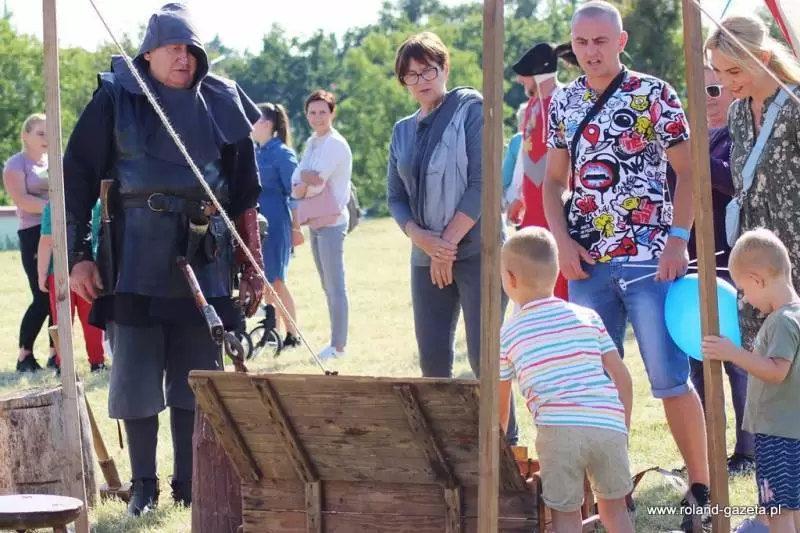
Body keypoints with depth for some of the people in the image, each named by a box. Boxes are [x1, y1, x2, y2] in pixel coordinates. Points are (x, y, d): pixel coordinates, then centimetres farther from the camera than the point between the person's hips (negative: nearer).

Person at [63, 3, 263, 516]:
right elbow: (78, 178, -1)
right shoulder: (116, 99, -1)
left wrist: (250, 267, 10)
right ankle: (144, 488, 11)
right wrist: (77, 254, -6)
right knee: (137, 378, 1)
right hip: (136, 262, -2)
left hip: (204, 263, 2)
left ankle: (190, 487, 14)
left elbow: (245, 192, 12)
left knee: (196, 379, 5)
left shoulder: (221, 103, 7)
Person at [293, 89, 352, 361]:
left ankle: (339, 345, -6)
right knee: (328, 285, 13)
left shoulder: (335, 144, -11)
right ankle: (336, 343, 18)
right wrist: (308, 180, -11)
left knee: (336, 286, -7)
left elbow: (316, 180, -19)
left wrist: (304, 181, 0)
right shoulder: (312, 143, 15)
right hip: (315, 222, 9)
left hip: (331, 221, -9)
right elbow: (297, 183, 9)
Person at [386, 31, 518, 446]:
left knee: (484, 356, -11)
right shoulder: (403, 131, 14)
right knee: (433, 360, 3)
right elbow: (395, 197, 13)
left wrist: (448, 242, -11)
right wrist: (423, 238, -7)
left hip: (477, 251, -6)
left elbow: (482, 182, -9)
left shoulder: (470, 109, -2)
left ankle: (506, 445, -6)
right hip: (426, 257, 6)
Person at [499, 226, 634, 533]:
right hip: (609, 425, 3)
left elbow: (500, 404, 21)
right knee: (614, 507, 18)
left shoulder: (508, 335, 14)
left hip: (559, 428, -3)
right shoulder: (588, 318, 19)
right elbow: (622, 378, 15)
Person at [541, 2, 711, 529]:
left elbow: (688, 171, -3)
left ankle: (701, 489, -1)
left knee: (670, 378, -7)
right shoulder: (564, 103, 10)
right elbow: (555, 180, 16)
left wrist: (678, 239, -13)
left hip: (649, 259, -5)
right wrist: (563, 241, 1)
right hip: (588, 263, 5)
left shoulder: (654, 95, -3)